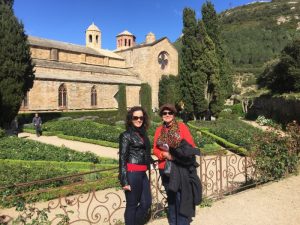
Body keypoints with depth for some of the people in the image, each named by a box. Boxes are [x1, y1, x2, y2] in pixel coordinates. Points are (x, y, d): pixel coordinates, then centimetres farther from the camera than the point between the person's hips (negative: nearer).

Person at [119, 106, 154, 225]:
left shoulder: (143, 134, 13)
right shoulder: (126, 135, -8)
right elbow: (122, 158, -12)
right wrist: (124, 181, -16)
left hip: (142, 173, 8)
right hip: (132, 174, -8)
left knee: (147, 202, 14)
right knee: (132, 205, 5)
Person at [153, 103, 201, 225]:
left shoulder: (181, 126, -2)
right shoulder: (159, 130, 8)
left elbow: (191, 145, -7)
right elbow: (155, 149, 5)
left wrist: (178, 153, -20)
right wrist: (165, 155, -14)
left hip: (181, 167, -3)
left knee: (182, 198, -3)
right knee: (171, 197, 14)